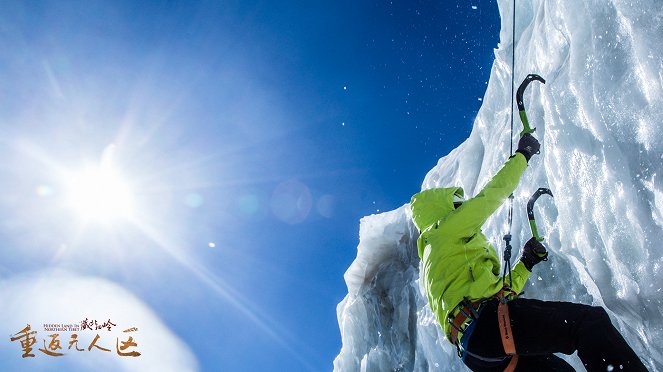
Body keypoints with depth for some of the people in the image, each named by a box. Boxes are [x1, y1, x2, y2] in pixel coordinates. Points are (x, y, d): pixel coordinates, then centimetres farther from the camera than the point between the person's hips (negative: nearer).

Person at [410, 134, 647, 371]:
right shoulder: (447, 228, 10)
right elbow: (493, 193, 12)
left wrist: (525, 264, 27)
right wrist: (522, 155, 25)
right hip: (485, 318, -9)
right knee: (591, 320, -19)